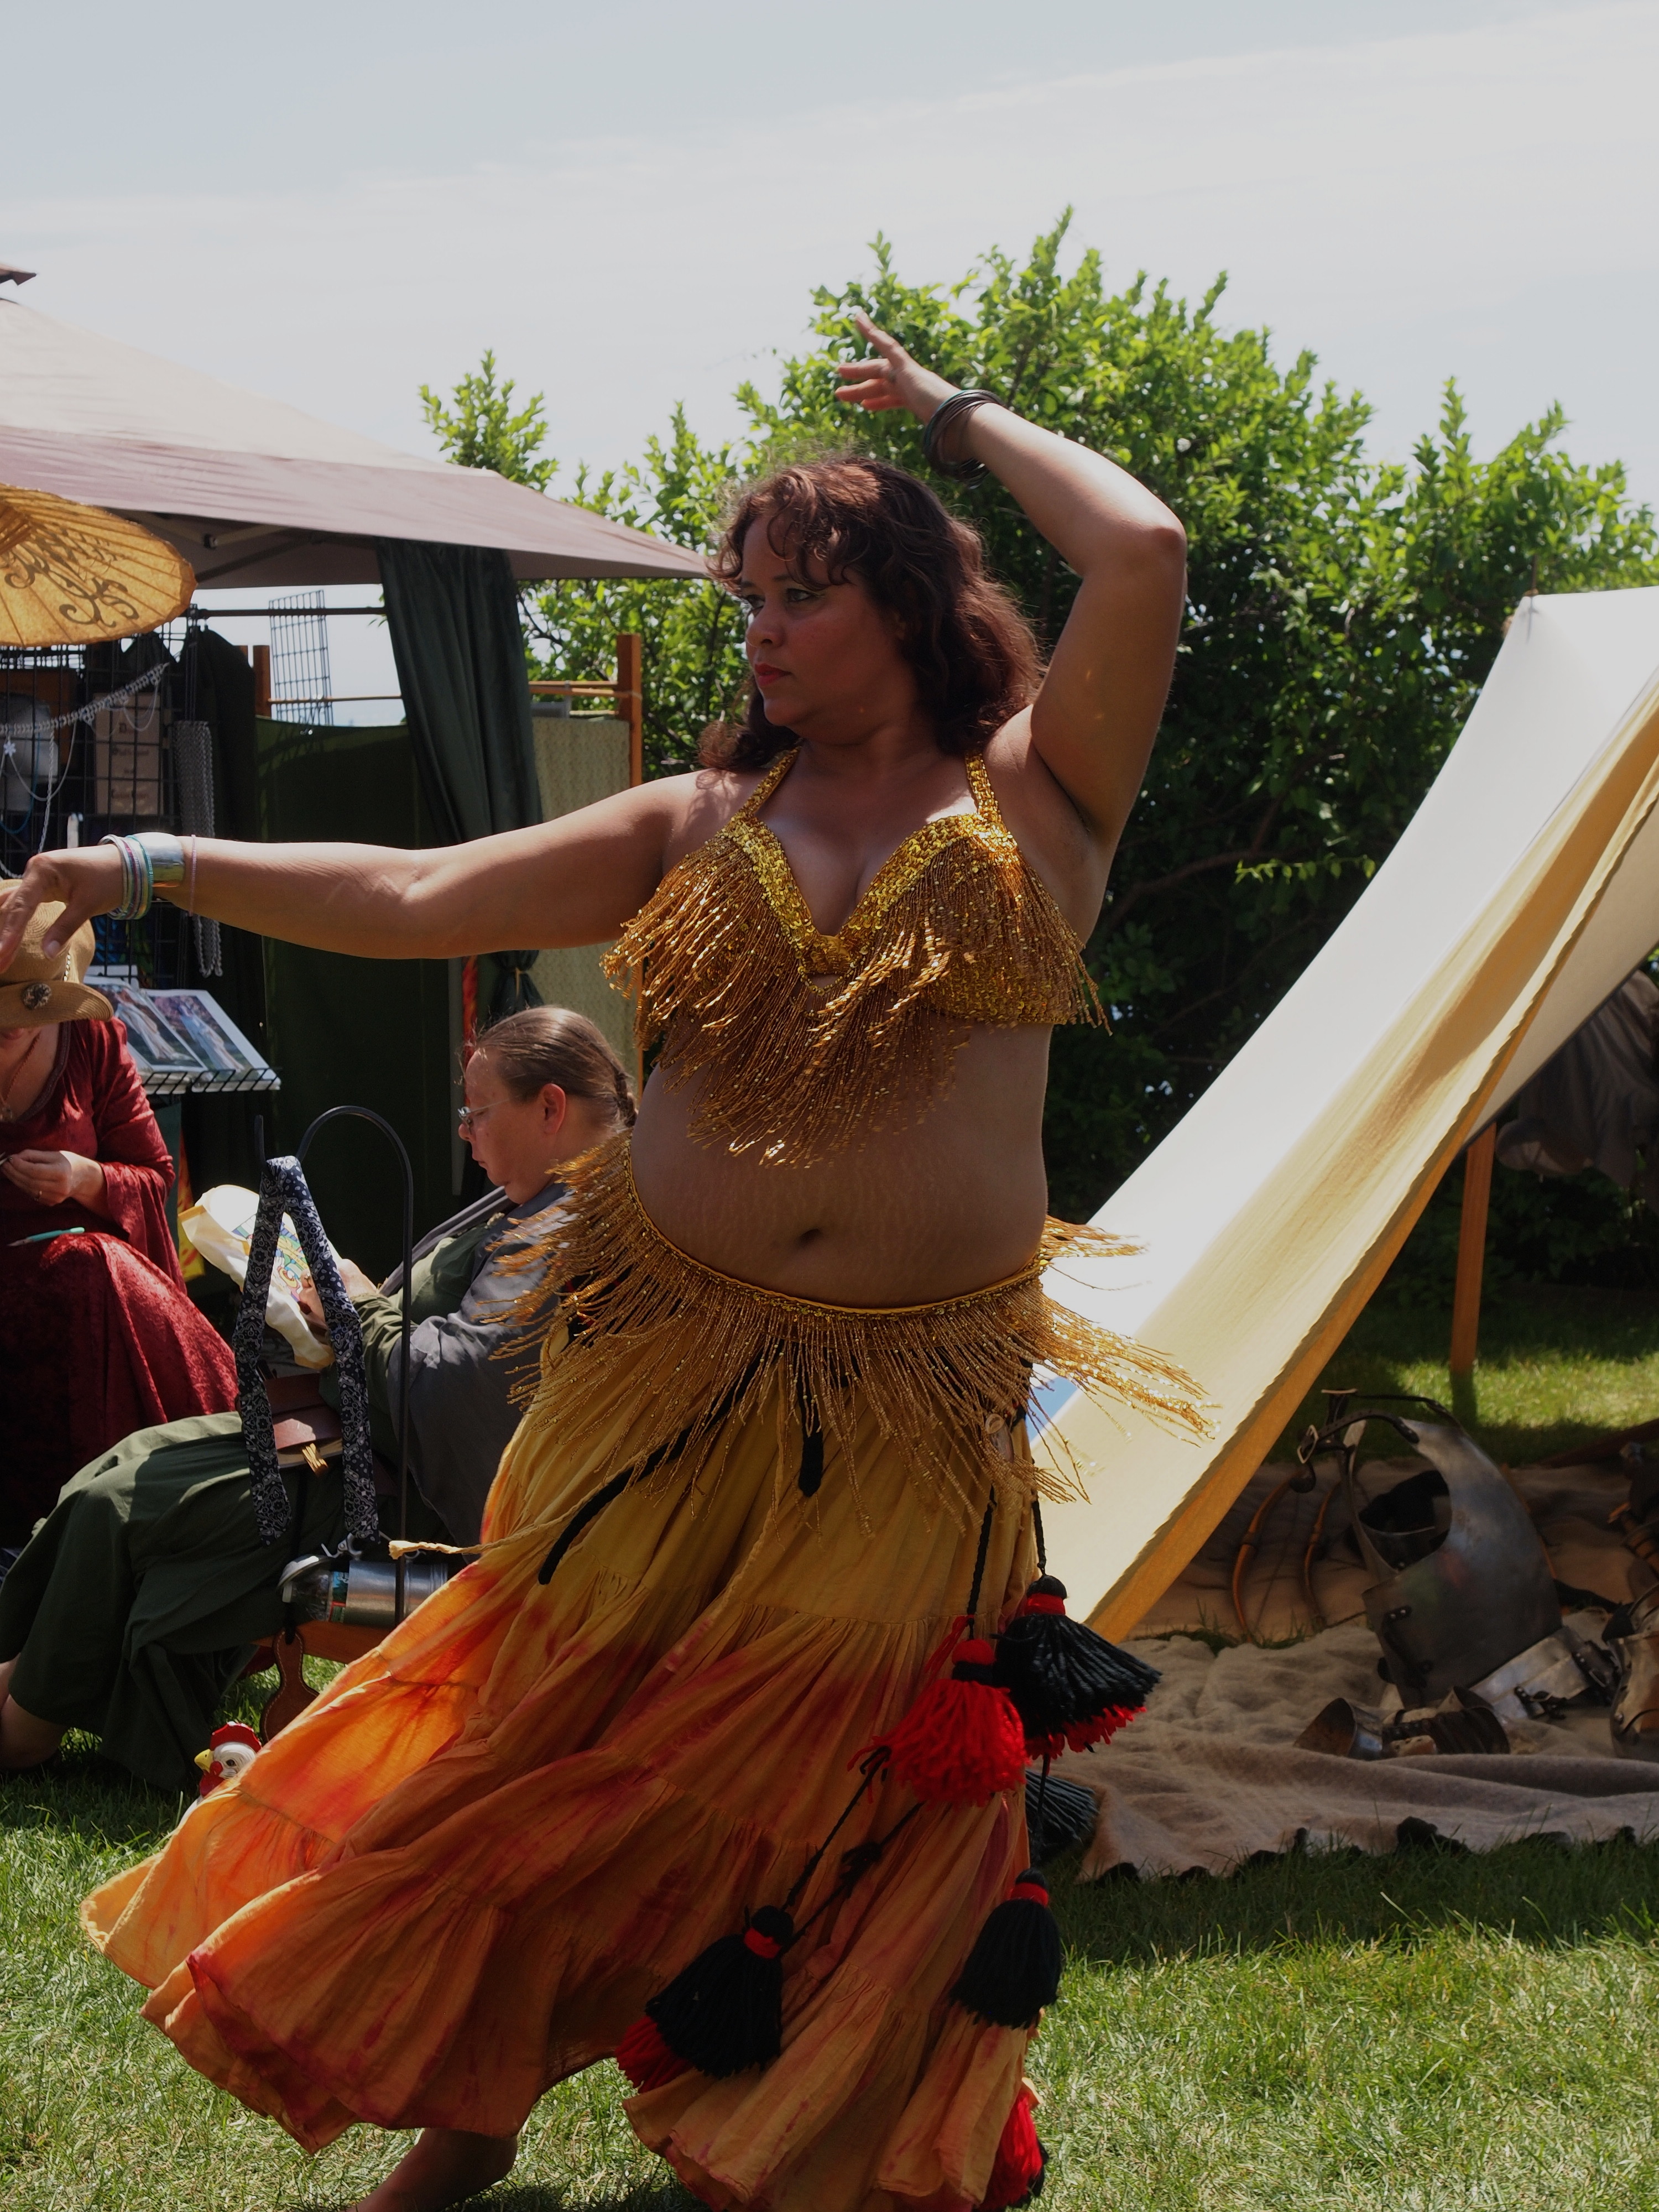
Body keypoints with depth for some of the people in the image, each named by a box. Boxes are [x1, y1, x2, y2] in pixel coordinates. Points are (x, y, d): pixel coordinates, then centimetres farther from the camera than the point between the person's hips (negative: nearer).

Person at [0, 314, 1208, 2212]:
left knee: (844, 1789, 4)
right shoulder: (705, 826, 10)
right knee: (560, 1724, 6)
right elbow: (417, 900, 3)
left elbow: (1143, 554, -10)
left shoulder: (1028, 801, 4)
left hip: (907, 1401, -2)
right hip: (671, 1367, 2)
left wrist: (953, 415, 4)